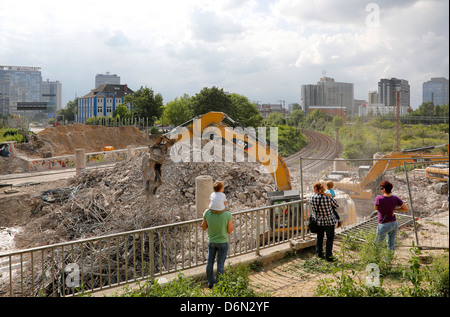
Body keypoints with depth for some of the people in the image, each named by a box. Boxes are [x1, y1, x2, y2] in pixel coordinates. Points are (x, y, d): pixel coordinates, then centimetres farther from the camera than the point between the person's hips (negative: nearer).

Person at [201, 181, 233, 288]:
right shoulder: (227, 215, -25)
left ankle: (211, 283, 34)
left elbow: (203, 227, -5)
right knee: (220, 264, 11)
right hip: (223, 242, -2)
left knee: (210, 262, 18)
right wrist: (231, 222, 2)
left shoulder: (207, 213, -19)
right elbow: (229, 231, -15)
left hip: (211, 242, 3)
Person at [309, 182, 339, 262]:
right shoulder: (328, 198, -18)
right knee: (330, 238, 9)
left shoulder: (312, 198, -11)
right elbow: (336, 205, -3)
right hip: (329, 221, -3)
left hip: (318, 221, 3)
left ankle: (319, 253, 32)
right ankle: (328, 256, 12)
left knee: (319, 237, 20)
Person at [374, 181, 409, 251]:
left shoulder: (379, 198, -22)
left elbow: (376, 208, -3)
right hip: (394, 224, 5)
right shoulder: (395, 198, -8)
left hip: (384, 226, -5)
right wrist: (395, 209, 1)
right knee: (391, 242, 21)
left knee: (377, 243, 16)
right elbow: (407, 208, -6)